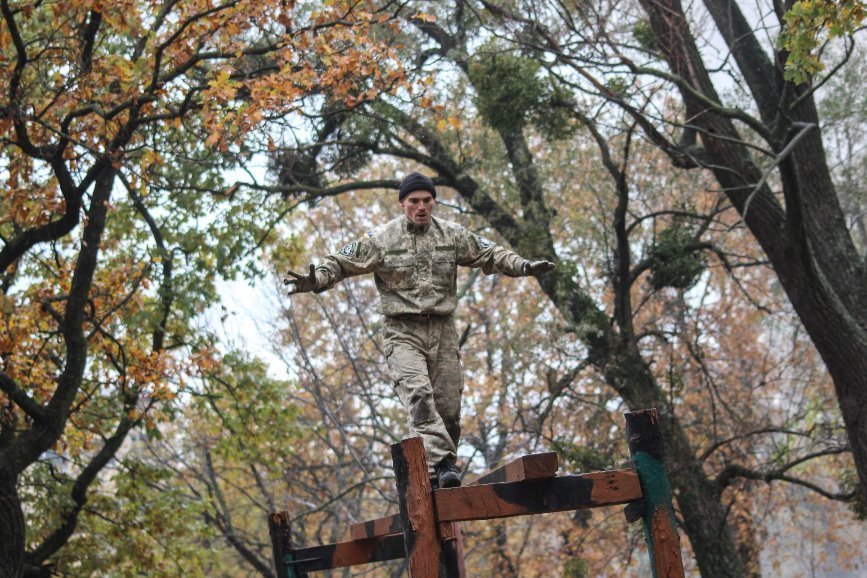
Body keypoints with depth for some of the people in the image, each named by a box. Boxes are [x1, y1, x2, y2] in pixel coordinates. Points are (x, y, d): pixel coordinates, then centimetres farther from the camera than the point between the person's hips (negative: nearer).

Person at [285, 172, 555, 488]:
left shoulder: (452, 235, 9)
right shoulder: (381, 239, 0)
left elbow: (490, 254, 15)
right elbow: (342, 261, -2)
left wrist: (524, 266, 2)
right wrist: (314, 280, -19)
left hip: (442, 332, 4)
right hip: (403, 332, -3)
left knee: (448, 407, 0)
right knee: (418, 394, -25)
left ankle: (442, 474, 9)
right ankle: (442, 462, -35)